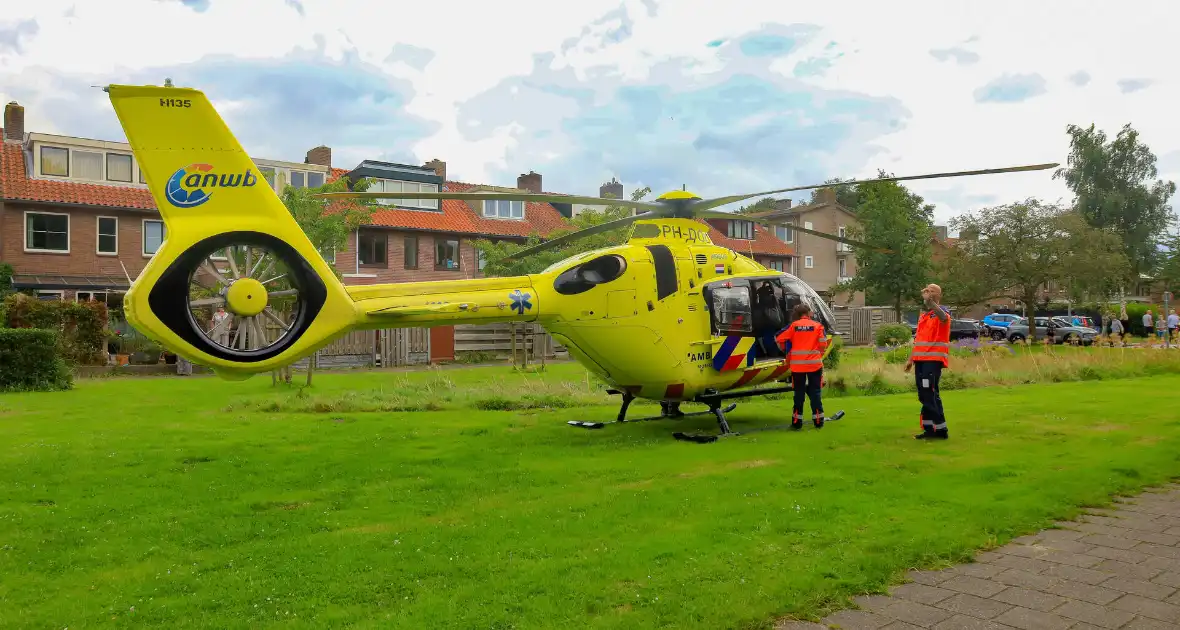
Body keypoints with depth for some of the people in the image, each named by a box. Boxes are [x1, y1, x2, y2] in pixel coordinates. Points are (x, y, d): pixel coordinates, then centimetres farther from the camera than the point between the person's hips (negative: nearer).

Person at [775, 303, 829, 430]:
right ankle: (818, 420, 9)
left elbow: (779, 338, 1)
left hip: (797, 365, 0)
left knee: (799, 393, 8)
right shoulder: (818, 325, 0)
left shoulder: (793, 325, 1)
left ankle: (797, 421, 10)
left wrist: (786, 351, 17)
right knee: (815, 392, 8)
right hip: (815, 363, 0)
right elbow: (823, 344, -4)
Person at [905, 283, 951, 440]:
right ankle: (930, 429, 15)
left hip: (933, 360, -8)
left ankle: (940, 429, -3)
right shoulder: (922, 316, 20)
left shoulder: (941, 314, -5)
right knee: (924, 396, 9)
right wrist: (911, 359, 20)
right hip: (920, 360, 8)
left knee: (930, 395, -10)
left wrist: (930, 300, -43)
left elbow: (943, 317, -33)